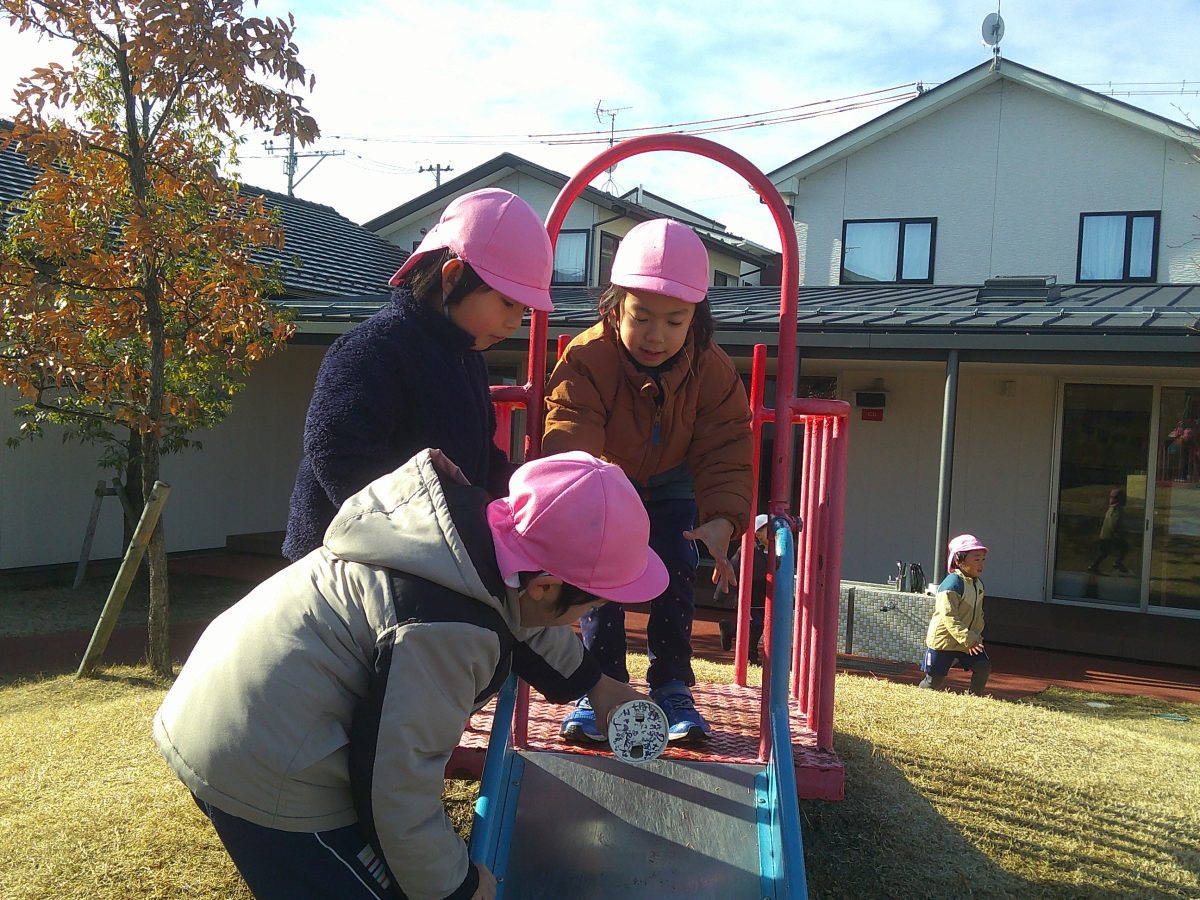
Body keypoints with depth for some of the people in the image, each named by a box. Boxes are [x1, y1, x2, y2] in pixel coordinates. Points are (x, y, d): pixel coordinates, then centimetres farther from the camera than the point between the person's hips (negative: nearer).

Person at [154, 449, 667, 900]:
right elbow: (397, 786, -26)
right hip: (270, 781, -10)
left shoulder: (474, 523, -2)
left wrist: (592, 682, 32)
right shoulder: (445, 631, -31)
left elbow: (521, 619, 20)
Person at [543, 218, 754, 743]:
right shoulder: (586, 360, -34)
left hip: (669, 484, 2)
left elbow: (725, 453, -25)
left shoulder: (711, 369, -24)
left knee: (675, 571, -9)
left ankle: (672, 688, 5)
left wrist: (721, 520, -44)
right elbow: (569, 442, -45)